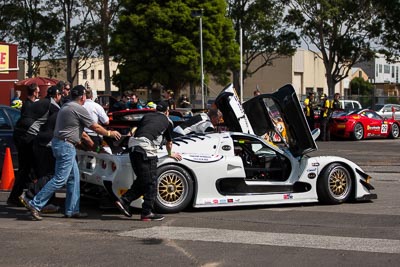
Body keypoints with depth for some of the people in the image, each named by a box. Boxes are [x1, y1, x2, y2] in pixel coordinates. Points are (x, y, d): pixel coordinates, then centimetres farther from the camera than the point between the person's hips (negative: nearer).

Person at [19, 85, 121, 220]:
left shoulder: (66, 107, 18)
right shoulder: (79, 109, -13)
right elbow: (95, 127, -6)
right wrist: (110, 133, 11)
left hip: (59, 142, 10)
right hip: (65, 146, -10)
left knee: (74, 178, 13)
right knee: (60, 179, -9)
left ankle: (72, 210, 15)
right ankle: (34, 204, -11)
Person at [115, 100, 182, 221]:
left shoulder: (147, 116, 27)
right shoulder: (167, 121, 19)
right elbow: (169, 142, 32)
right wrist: (170, 153, 53)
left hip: (133, 145, 6)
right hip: (146, 148, -6)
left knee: (142, 180, 17)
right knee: (151, 182, 0)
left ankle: (124, 201, 9)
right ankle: (147, 212, -1)